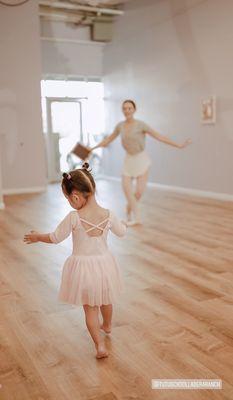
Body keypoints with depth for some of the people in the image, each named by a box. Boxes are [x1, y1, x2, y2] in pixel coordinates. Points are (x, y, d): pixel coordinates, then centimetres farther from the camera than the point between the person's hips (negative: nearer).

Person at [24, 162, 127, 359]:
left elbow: (55, 238, -9)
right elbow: (122, 232, 5)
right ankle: (107, 325, 54)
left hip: (83, 266, -3)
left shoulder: (73, 218, -22)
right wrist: (123, 224, 29)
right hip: (104, 264, 4)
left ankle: (100, 345, 12)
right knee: (105, 300, 29)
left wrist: (37, 237, 10)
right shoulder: (109, 215, -12)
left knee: (90, 308, 14)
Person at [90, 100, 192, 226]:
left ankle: (129, 211, 23)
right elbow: (109, 139, 16)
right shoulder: (120, 125, 1)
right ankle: (137, 218, 12)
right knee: (127, 189, -5)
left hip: (141, 159, -4)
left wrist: (179, 145, -20)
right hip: (129, 160, 4)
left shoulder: (141, 124, -13)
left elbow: (159, 136, -14)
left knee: (139, 191, -8)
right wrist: (93, 148, 21)